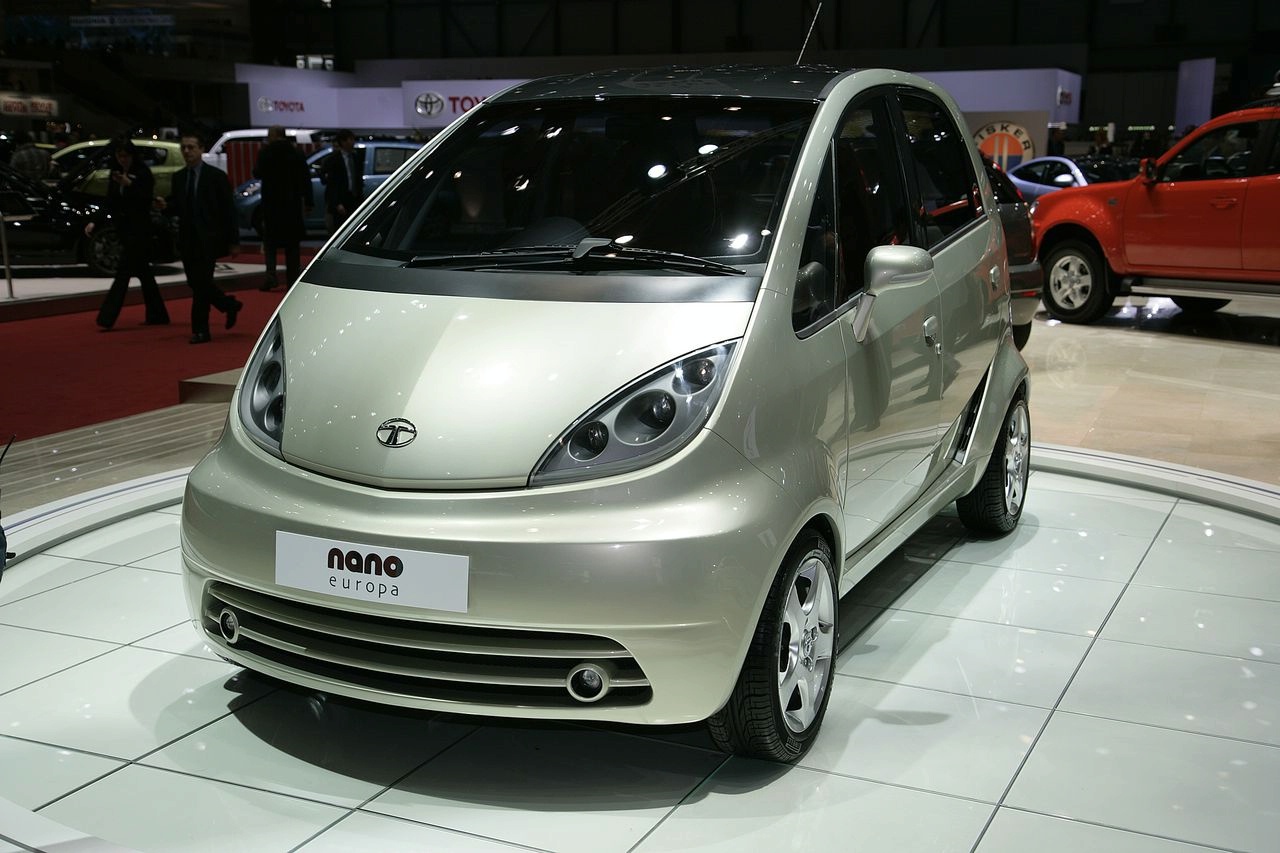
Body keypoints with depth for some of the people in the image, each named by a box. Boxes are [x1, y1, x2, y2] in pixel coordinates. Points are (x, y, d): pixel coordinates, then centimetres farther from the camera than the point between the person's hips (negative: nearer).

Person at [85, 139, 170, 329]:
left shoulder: (143, 173, -9)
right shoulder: (116, 172, 10)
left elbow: (146, 200, -16)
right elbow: (110, 203, 12)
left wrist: (130, 184, -28)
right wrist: (94, 222, 2)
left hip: (139, 229, -7)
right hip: (124, 228, 7)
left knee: (123, 272, -10)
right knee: (143, 272, 12)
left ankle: (107, 319, -11)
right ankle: (157, 315, 19)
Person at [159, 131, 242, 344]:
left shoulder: (216, 176, -3)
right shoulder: (178, 177, 12)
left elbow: (228, 210, -4)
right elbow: (177, 207, 18)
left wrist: (233, 241, -7)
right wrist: (165, 206, -7)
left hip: (208, 239, -6)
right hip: (187, 239, 6)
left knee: (201, 282, -10)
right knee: (197, 283, 7)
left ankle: (200, 330, 3)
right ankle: (229, 305, 27)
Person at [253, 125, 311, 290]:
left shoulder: (266, 152, -7)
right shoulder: (296, 152, 1)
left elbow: (257, 173, 0)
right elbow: (306, 178, 2)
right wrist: (307, 201, 5)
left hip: (271, 203, -2)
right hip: (293, 203, 2)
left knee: (270, 240, 8)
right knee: (292, 242, 9)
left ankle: (271, 276, -7)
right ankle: (292, 279, 9)